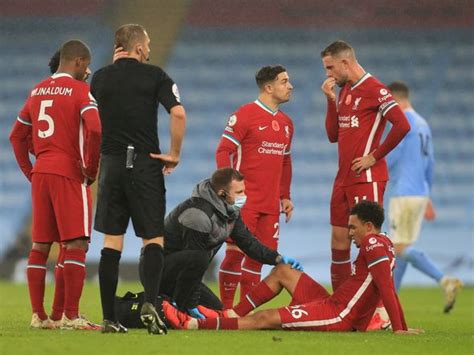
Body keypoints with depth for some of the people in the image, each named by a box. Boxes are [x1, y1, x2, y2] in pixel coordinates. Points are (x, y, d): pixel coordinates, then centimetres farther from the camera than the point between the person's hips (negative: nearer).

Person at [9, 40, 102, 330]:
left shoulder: (38, 91, 15)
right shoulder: (80, 90, -6)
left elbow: (17, 135, 19)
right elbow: (94, 130, -21)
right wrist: (91, 168, -9)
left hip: (40, 174, 7)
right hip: (69, 174, -7)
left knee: (40, 245, 10)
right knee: (76, 245, -6)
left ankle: (38, 315, 12)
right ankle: (70, 316, -10)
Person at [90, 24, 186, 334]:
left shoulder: (100, 78, 8)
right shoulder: (154, 75, -2)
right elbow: (178, 113, -12)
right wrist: (175, 154, -2)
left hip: (111, 164, 3)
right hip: (145, 163, -3)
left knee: (111, 243, 5)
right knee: (153, 239, 3)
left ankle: (109, 318, 2)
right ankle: (150, 303, -18)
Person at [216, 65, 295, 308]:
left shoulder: (286, 122, 15)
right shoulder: (245, 115, -7)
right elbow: (223, 151, -9)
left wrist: (285, 196, 17)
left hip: (271, 204, 7)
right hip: (245, 201, -7)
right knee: (236, 251, -7)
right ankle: (226, 308, 0)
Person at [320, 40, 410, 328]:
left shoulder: (373, 89, -11)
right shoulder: (344, 91, 16)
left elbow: (402, 125, -19)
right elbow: (333, 135, 16)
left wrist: (374, 156, -15)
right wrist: (331, 100, 6)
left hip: (366, 178, -9)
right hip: (344, 179, 9)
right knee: (338, 243, 9)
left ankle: (382, 312, -9)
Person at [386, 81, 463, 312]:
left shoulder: (403, 122, -10)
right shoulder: (423, 124, 18)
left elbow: (389, 157, -16)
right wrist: (427, 199, 27)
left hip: (404, 195, -9)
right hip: (420, 193, 9)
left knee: (401, 248, -10)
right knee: (401, 248, 10)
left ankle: (445, 282, -22)